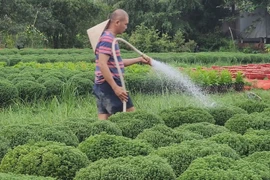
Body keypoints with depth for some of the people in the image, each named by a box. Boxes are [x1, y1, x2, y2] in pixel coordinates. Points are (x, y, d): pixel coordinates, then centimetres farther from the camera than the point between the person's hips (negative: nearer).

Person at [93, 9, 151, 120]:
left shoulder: (109, 37, 17)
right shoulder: (107, 39, -15)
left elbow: (116, 63, 26)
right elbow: (102, 65, -24)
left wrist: (139, 60, 26)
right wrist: (116, 87, -27)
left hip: (101, 86, 10)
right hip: (109, 86, -10)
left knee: (103, 120, 5)